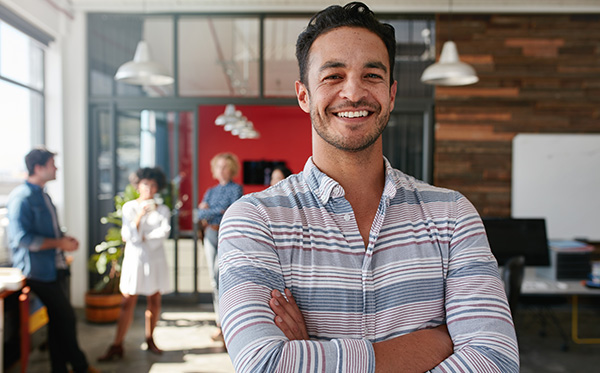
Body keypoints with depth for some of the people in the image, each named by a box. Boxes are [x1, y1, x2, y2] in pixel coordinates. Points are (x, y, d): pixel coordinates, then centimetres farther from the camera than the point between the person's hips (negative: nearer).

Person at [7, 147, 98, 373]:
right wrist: (58, 243, -18)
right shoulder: (21, 197, -14)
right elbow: (22, 238, -22)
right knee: (65, 316, -3)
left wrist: (65, 239, 7)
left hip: (53, 268, 9)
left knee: (58, 319, 13)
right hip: (38, 270, -9)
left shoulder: (43, 195, 16)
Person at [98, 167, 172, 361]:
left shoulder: (162, 210, 6)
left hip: (156, 259, 2)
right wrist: (140, 216, -17)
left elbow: (164, 232, -9)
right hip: (134, 258, -1)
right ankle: (117, 345, 3)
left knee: (154, 300, 6)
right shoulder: (129, 207, 2)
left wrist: (142, 237, -10)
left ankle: (150, 340, 20)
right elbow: (128, 235, -7)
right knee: (128, 302, -2)